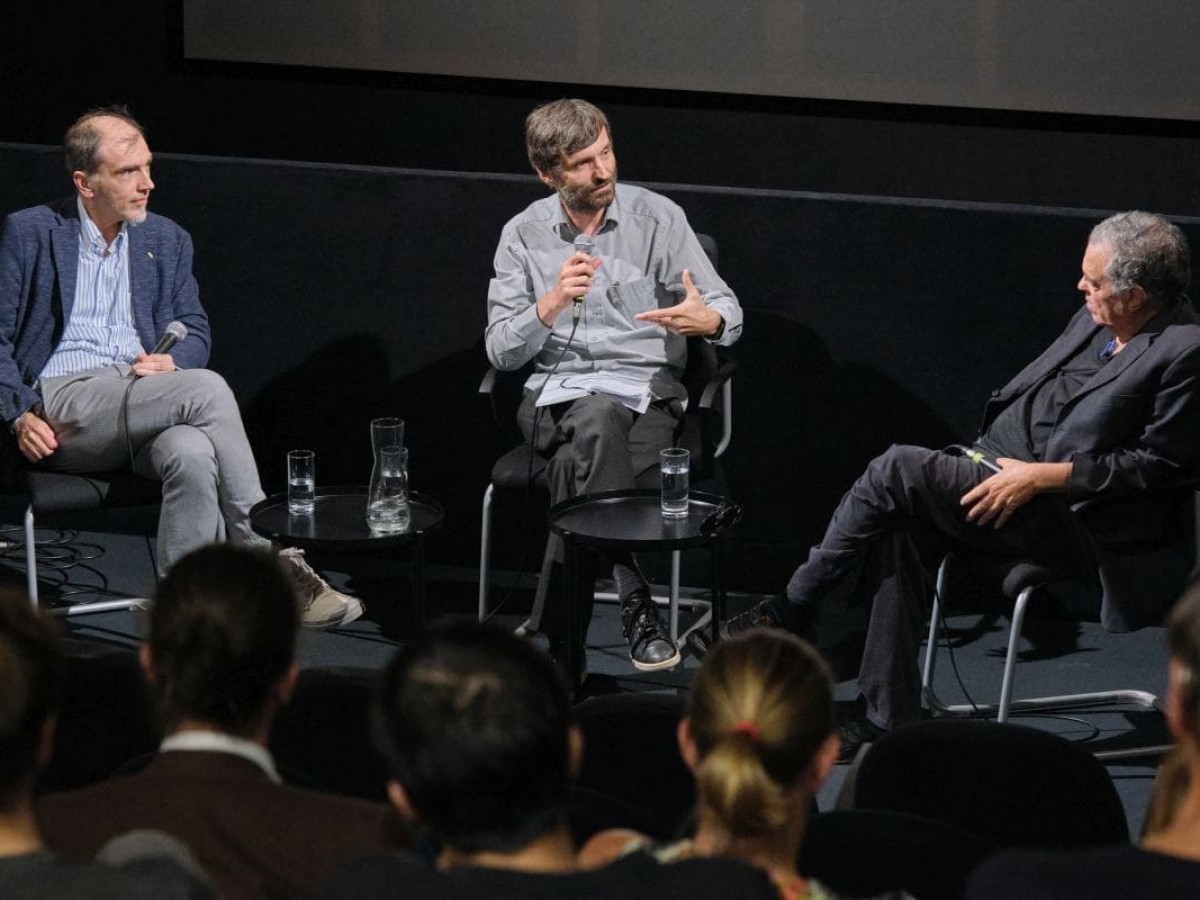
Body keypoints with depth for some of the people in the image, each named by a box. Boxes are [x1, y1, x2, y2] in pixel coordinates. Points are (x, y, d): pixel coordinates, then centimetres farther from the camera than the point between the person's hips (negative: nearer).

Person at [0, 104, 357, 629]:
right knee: (207, 390, -29)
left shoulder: (167, 241, 19)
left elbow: (195, 331, 21)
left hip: (144, 403, 4)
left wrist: (173, 361, -4)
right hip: (61, 404, -4)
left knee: (193, 455, -35)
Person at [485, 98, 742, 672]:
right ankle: (636, 607, -34)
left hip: (647, 393, -1)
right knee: (599, 420, -36)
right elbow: (501, 351, 2)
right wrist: (551, 305, -17)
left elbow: (727, 311, 2)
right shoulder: (524, 234, 7)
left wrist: (708, 321, -24)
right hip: (556, 394, 1)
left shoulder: (658, 217, 2)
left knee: (574, 467, -34)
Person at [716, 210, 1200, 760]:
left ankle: (795, 611, -2)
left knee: (897, 470, -18)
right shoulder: (1098, 320, 11)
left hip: (1075, 519, -9)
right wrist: (990, 453, 6)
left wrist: (1040, 476, -18)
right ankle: (890, 719, -10)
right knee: (901, 531, -15)